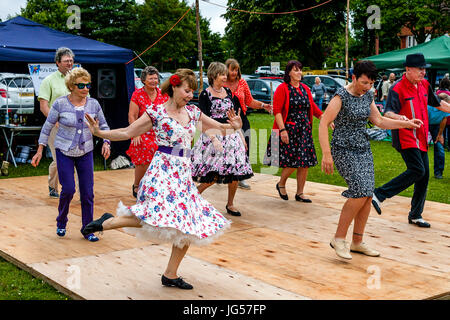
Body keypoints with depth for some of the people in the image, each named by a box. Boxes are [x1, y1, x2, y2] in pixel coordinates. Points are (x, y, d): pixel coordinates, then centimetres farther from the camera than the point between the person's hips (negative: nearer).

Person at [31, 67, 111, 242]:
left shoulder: (93, 104, -1)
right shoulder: (60, 103, -9)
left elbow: (103, 126, 11)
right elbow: (47, 127, -1)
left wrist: (106, 143, -6)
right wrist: (39, 151, -1)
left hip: (85, 152, 3)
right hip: (64, 152, -3)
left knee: (87, 192, 0)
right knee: (68, 189, -9)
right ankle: (61, 223, 18)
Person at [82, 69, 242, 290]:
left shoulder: (193, 113, 11)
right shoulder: (157, 112, -4)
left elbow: (217, 128, 21)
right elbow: (127, 133, -3)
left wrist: (233, 127, -1)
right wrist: (99, 132, -14)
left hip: (184, 173, 7)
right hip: (163, 170, -7)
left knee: (190, 226, 5)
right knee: (157, 215, -29)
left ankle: (170, 275, 19)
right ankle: (107, 222, -6)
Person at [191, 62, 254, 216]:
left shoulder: (228, 92, 12)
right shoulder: (205, 95, -6)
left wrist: (241, 136, 14)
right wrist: (214, 139, -19)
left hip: (232, 135, 6)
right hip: (214, 135, -6)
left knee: (236, 170, 0)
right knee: (213, 175, -8)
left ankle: (230, 204, 15)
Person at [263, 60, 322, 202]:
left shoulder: (305, 89, 13)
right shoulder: (283, 88, -5)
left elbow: (313, 107, 19)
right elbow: (277, 110, -11)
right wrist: (282, 129, -19)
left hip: (305, 130, 6)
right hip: (288, 130, -6)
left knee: (305, 163, 4)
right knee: (292, 161, -8)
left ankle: (299, 194, 15)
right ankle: (281, 184, 20)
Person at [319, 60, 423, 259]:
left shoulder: (368, 96, 8)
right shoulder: (341, 96, -14)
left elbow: (379, 121, 17)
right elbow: (323, 124, -19)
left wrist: (407, 124, 8)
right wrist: (326, 154, -27)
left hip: (363, 149, 7)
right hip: (344, 150, -7)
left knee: (367, 195, 3)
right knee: (361, 193, -18)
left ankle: (357, 242, 15)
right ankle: (338, 239, -6)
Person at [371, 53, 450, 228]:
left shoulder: (424, 85, 12)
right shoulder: (397, 88, -12)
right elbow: (387, 113, -22)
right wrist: (397, 117, -42)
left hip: (421, 139, 8)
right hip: (405, 137, -8)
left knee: (424, 176, 7)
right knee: (417, 170, -21)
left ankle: (415, 215, 19)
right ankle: (379, 195, -14)